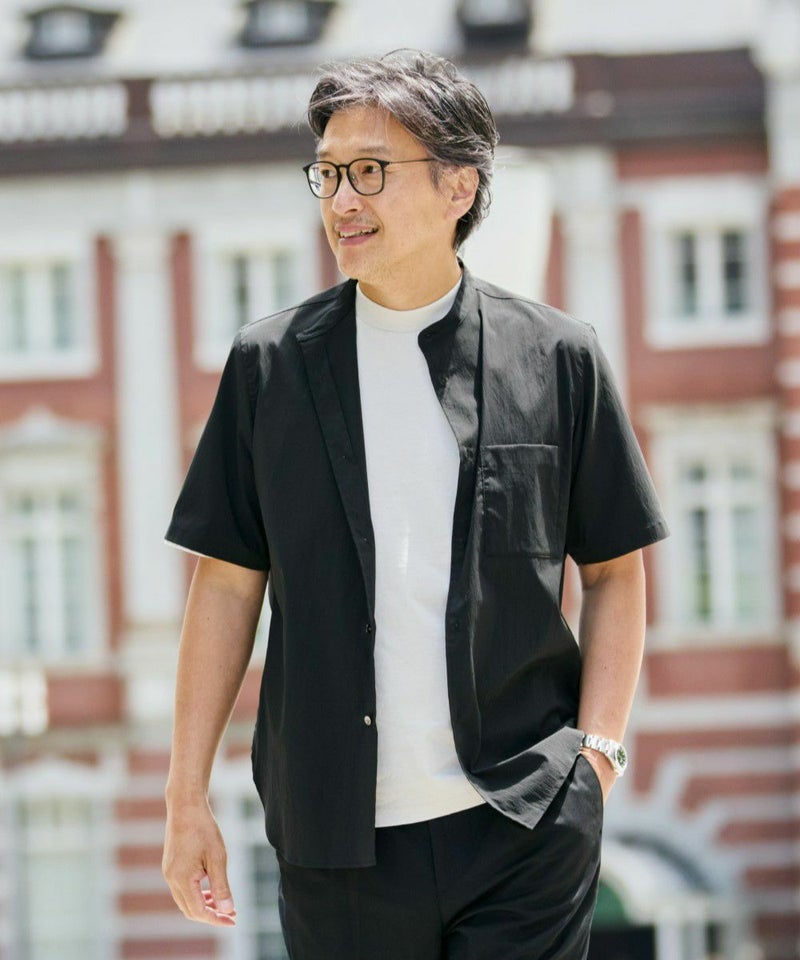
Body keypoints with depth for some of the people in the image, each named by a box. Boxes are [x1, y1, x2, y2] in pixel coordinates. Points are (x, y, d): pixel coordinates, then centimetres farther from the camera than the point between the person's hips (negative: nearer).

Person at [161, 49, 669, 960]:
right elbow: (228, 584, 7)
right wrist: (186, 797, 3)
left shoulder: (558, 357, 4)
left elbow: (615, 569, 10)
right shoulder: (270, 362, 6)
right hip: (335, 843, 1)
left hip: (522, 828, -1)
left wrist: (598, 750, -2)